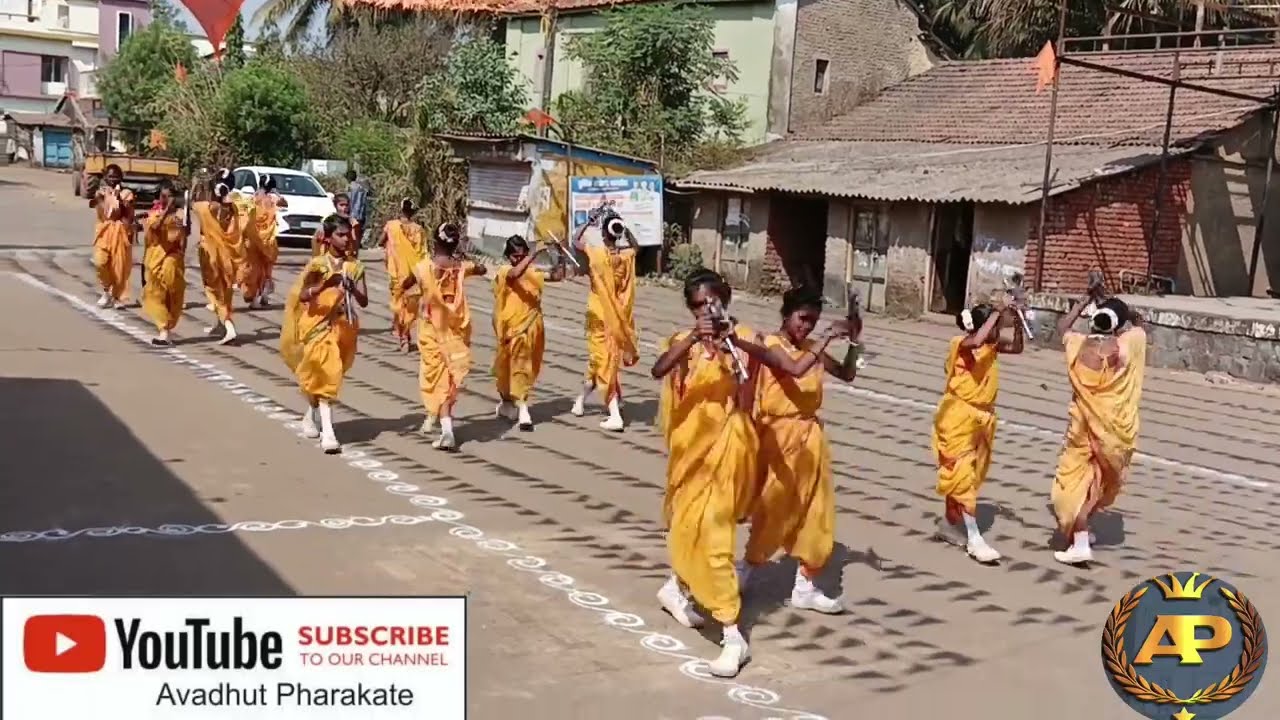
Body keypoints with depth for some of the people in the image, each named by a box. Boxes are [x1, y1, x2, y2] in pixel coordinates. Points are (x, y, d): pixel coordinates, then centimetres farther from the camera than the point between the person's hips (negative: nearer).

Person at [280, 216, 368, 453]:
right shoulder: (317, 264, -7)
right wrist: (323, 285, -29)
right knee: (324, 374, -13)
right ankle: (327, 432, -17)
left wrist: (352, 287, -21)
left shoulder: (354, 267, 2)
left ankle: (312, 416, 42)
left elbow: (364, 302, -2)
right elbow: (302, 296, -14)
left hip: (343, 326, 4)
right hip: (319, 325, -4)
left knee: (329, 374, 16)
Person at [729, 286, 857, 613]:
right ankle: (744, 573, 19)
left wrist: (853, 342, 0)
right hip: (780, 434, -7)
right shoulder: (772, 344, -12)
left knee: (815, 512, 10)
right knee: (773, 509, 1)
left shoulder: (812, 347, 8)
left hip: (810, 434, 7)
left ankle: (805, 587, 20)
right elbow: (796, 369, -31)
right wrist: (828, 336, -26)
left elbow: (847, 374, 14)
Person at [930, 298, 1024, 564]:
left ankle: (949, 524, 30)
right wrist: (997, 314, -29)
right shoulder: (962, 344, -17)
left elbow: (1017, 348, 13)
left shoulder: (992, 345, 4)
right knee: (961, 474, -7)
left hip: (982, 417, 8)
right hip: (958, 416, -8)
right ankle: (974, 538, -9)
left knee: (971, 474, 15)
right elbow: (976, 342, -38)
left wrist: (1017, 323, -4)